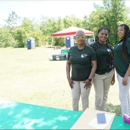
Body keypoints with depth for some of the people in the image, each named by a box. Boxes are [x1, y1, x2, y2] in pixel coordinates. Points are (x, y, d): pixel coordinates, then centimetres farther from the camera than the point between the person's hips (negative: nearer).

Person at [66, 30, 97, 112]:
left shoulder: (90, 49, -7)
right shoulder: (72, 49, 3)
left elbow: (94, 65, -8)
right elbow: (68, 64, 8)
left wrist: (89, 79, -13)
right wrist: (68, 78, 1)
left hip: (85, 79, -3)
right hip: (74, 79, 3)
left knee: (85, 99, 9)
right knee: (75, 99, 10)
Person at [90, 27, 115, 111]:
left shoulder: (109, 46, 6)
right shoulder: (93, 46, -7)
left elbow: (112, 62, 9)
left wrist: (113, 76, 9)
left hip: (108, 74, 4)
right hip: (98, 74, -4)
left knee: (105, 95, 15)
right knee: (99, 96, 3)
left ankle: (103, 112, 33)